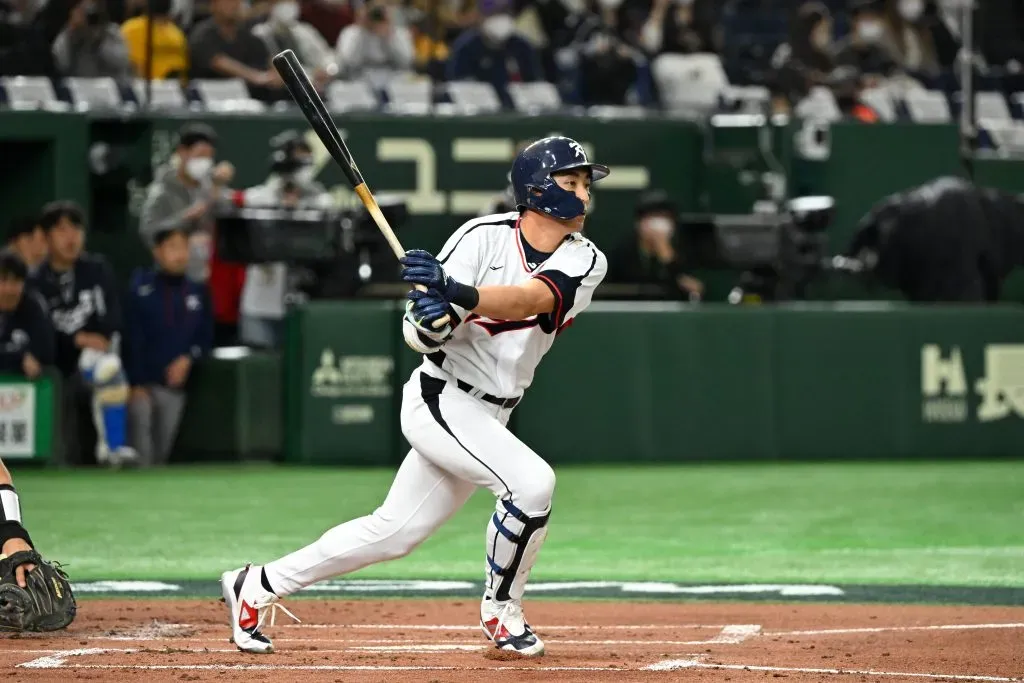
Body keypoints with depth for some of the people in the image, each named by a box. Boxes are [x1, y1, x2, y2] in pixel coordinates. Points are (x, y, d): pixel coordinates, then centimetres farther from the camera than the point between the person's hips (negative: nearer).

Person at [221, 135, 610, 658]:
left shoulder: (585, 261, -5)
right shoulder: (483, 238, -14)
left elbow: (528, 298, -26)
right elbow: (417, 335, -13)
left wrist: (456, 295, -42)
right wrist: (433, 320, -37)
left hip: (486, 418, 6)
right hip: (440, 400, -6)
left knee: (393, 532, 9)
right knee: (531, 481, -25)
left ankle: (258, 586, 24)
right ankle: (501, 614, -4)